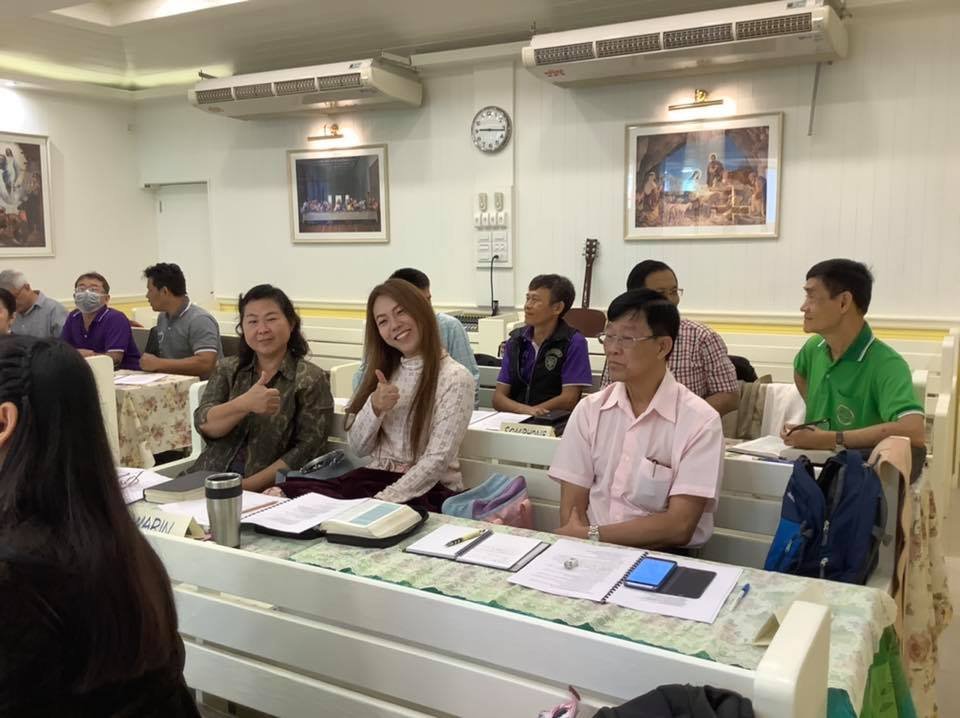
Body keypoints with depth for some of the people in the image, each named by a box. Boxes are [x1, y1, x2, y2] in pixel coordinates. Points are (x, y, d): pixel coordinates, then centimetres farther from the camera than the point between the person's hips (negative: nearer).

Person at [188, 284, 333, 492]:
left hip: (267, 491, -3)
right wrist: (245, 403, -22)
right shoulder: (226, 370, 10)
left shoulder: (311, 380, -1)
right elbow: (204, 424, -3)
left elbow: (306, 450, -7)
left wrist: (248, 486, -15)